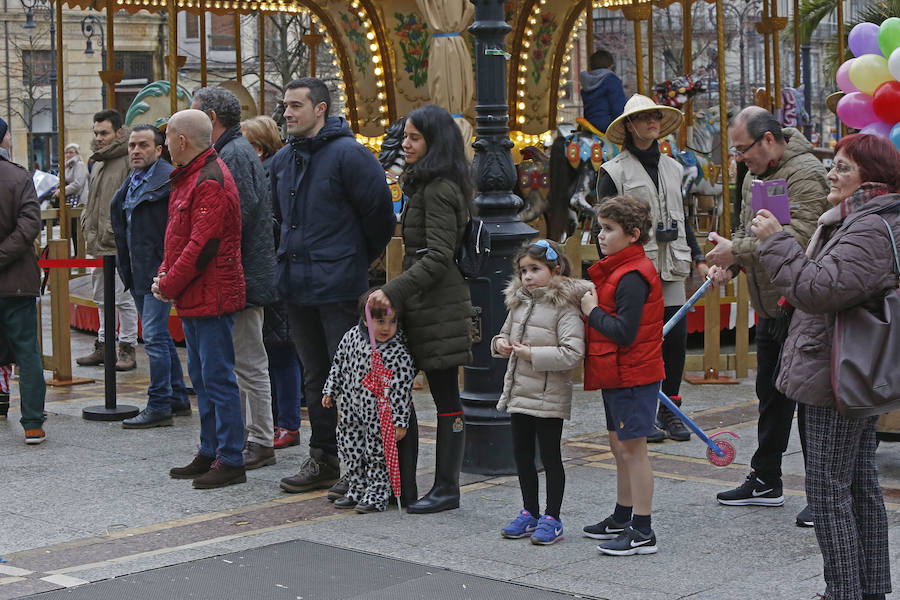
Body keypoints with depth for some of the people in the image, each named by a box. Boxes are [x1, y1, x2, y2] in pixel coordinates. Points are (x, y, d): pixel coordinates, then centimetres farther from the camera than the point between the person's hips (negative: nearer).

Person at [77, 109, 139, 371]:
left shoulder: (129, 161, -12)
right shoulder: (97, 163, 17)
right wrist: (87, 227, 16)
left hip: (119, 245, -9)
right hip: (97, 245, 9)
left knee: (123, 298, -3)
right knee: (102, 299, 16)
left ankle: (127, 348, 4)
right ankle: (104, 346, 24)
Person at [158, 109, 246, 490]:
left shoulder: (211, 182, -18)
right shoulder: (188, 177, 16)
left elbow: (203, 245, -22)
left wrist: (169, 286, -14)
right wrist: (164, 273, 5)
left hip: (212, 297, -11)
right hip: (193, 298, 11)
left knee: (218, 378, -6)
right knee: (202, 377, 16)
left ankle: (231, 461, -1)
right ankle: (209, 454, 24)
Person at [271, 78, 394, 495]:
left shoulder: (348, 154, -12)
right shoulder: (283, 160, 12)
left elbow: (379, 212, -10)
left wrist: (361, 259, 2)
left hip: (339, 286, -8)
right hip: (296, 284, 8)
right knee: (314, 376, 14)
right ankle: (323, 458, 23)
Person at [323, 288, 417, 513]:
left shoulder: (398, 354, -21)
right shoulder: (352, 336, -6)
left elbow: (401, 390, -19)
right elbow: (339, 365, 10)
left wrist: (400, 422, -19)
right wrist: (330, 391, 14)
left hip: (379, 416, -5)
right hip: (352, 409, 5)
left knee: (377, 453, 2)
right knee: (349, 448, 14)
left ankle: (377, 494, 17)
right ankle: (357, 491, 30)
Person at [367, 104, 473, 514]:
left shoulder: (438, 190, -14)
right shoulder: (426, 185, 17)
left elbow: (439, 256, -21)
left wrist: (393, 292, -22)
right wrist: (396, 294, 20)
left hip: (438, 304, -10)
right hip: (429, 301, 10)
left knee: (446, 397, -4)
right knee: (444, 397, 11)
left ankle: (447, 488, 1)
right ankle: (445, 484, 15)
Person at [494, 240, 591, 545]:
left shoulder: (565, 308, -14)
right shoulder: (520, 303, 9)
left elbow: (572, 354, -23)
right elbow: (507, 332, 25)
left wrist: (532, 354, -22)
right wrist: (500, 343, 2)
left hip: (549, 398, -7)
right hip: (519, 393, 8)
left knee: (550, 457, 3)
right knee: (522, 456, 15)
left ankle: (552, 519, 12)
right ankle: (530, 513, 28)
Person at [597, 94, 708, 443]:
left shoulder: (672, 168, 15)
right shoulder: (615, 172, -2)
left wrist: (698, 258, 16)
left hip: (670, 269, 5)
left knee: (677, 336, 3)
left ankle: (669, 410, 16)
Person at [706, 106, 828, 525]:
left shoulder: (805, 173, -18)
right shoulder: (755, 176, 12)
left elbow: (798, 238, -29)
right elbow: (746, 231, 20)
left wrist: (737, 250, -23)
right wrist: (727, 263, 1)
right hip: (770, 307, 10)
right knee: (771, 394, 18)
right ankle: (765, 482, 30)